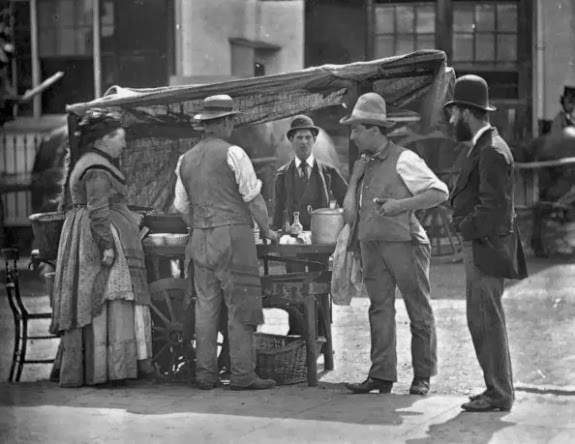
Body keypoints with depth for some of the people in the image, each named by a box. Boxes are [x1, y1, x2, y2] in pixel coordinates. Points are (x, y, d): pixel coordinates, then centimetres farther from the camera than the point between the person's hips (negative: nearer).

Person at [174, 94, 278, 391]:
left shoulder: (186, 160, 11)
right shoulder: (232, 154, -7)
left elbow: (182, 207, 16)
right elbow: (253, 197, -6)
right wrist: (266, 230, 6)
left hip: (200, 240, 6)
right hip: (233, 235, -6)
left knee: (206, 306, 7)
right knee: (240, 306, -3)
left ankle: (205, 375, 8)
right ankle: (242, 375, -5)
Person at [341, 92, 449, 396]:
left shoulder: (403, 160, -7)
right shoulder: (360, 166, 14)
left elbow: (440, 192, -9)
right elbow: (352, 209, 29)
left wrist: (400, 205, -16)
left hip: (404, 243, -6)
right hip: (371, 246, 6)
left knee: (419, 311, 2)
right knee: (380, 309, 2)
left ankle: (422, 376, 9)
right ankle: (381, 375, 2)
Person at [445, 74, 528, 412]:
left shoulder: (491, 151, -17)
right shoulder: (485, 146, 15)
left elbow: (494, 207, -23)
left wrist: (466, 227, -12)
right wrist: (466, 223, 11)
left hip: (486, 246, -10)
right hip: (481, 247, 10)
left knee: (486, 320, -6)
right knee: (484, 320, 14)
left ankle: (499, 394, -1)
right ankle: (499, 388, 20)